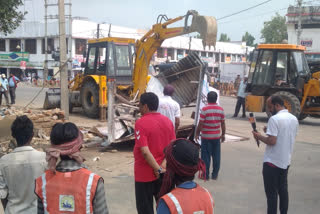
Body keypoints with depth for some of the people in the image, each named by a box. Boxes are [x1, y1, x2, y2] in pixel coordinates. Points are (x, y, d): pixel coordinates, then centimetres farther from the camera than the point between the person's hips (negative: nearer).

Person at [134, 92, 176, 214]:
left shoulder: (141, 123, -17)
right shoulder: (167, 121, 1)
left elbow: (145, 151, -25)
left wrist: (158, 169, -18)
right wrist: (163, 166, -10)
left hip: (145, 174, -5)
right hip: (163, 173, 6)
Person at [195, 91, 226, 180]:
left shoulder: (204, 109, -13)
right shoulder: (221, 109, 0)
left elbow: (200, 124, -12)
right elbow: (223, 123, 5)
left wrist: (197, 134, -1)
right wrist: (223, 134, 16)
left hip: (206, 137, -3)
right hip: (217, 136, 4)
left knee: (206, 156, 4)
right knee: (216, 156, 10)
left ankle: (205, 175, 9)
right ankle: (215, 175, 16)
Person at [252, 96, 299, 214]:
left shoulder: (274, 119, -19)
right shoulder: (294, 119, 7)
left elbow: (271, 141, -23)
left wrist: (259, 136, -7)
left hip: (272, 162, -8)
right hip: (286, 161, 8)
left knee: (271, 192, 1)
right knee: (283, 189, 18)